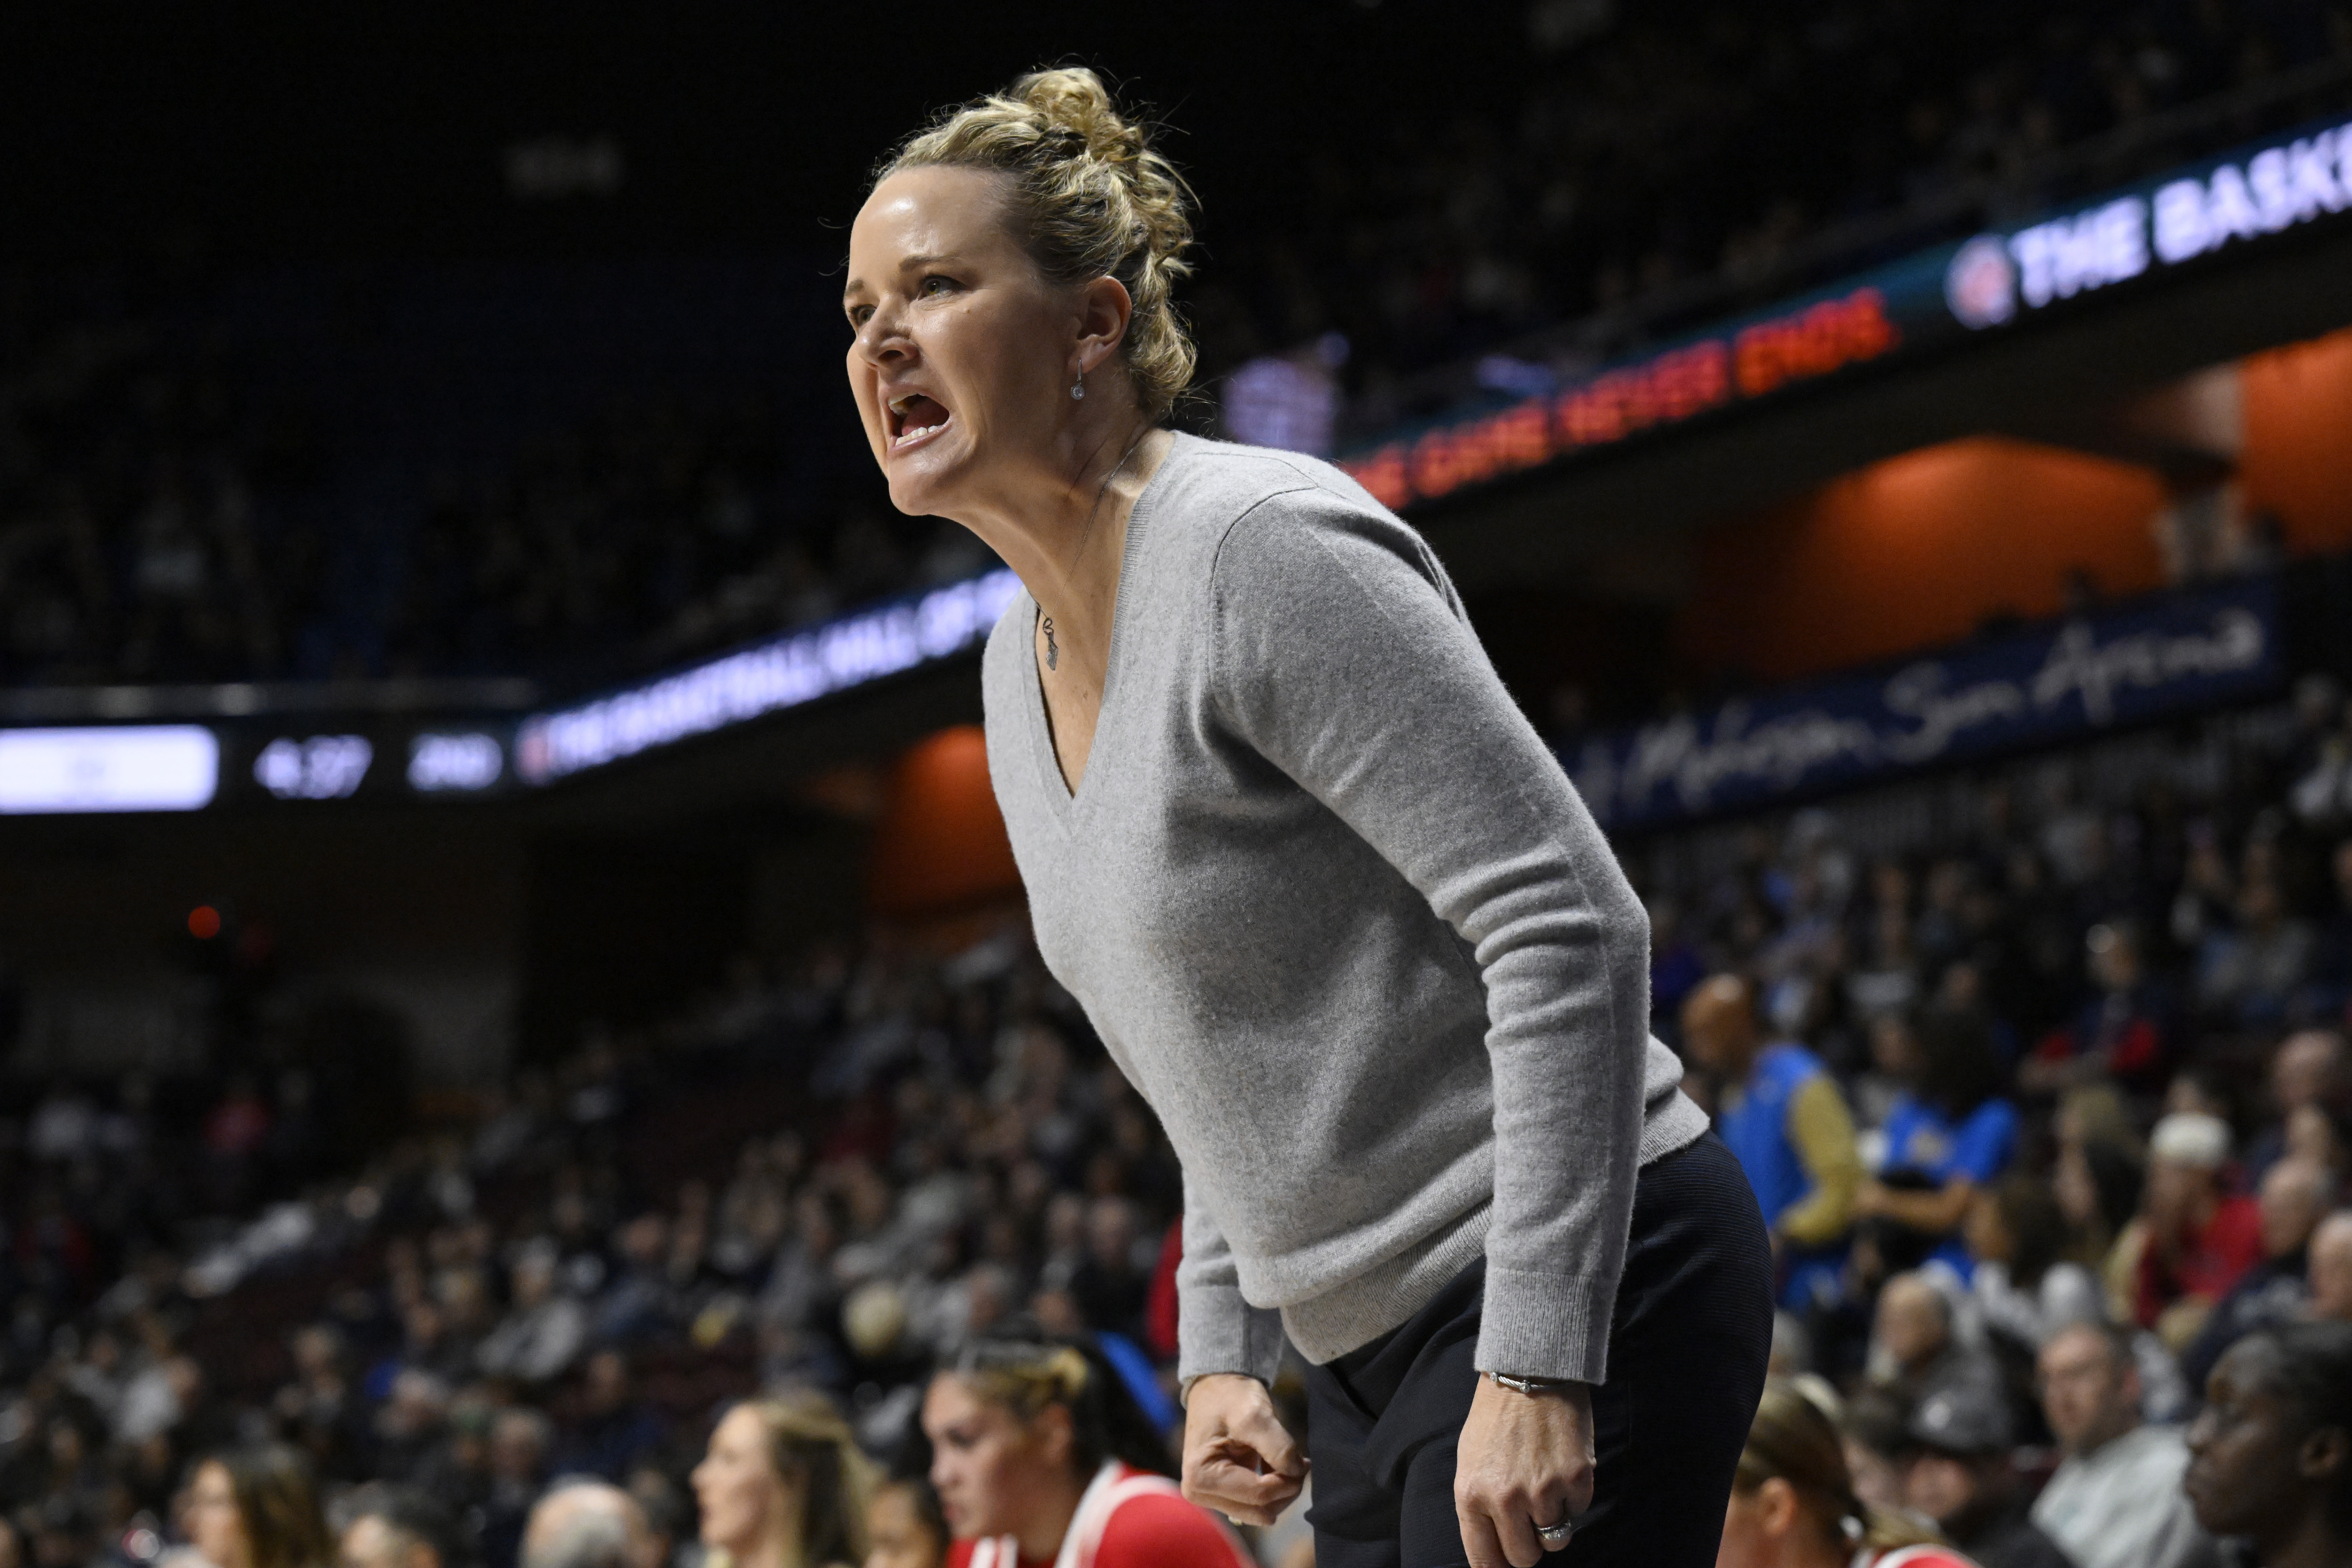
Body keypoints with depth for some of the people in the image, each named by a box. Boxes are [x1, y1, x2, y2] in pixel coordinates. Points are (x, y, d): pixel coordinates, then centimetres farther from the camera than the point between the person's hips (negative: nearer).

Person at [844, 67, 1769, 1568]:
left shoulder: (1264, 552, -17)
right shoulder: (1022, 664, 12)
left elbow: (1571, 929, -22)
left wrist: (1535, 1366, -25)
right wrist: (1222, 1354, 15)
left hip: (1577, 1302, -9)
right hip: (1381, 1345, 9)